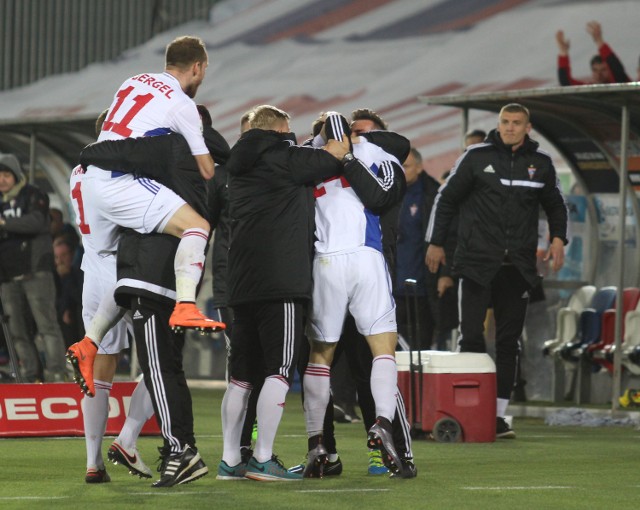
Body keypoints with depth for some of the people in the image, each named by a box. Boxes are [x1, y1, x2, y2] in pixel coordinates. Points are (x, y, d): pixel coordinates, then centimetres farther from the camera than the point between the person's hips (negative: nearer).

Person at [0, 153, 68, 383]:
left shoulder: (33, 196, 1)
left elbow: (36, 221, -18)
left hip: (35, 272, -6)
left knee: (46, 324, -12)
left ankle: (57, 374, -15)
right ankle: (31, 377, 4)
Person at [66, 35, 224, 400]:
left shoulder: (134, 83, 19)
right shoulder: (182, 105, -3)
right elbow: (207, 171, 2)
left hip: (92, 182, 8)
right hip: (120, 182, -8)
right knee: (197, 226, -19)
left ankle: (88, 345, 14)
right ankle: (186, 307, -39)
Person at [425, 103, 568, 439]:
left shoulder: (540, 163, 9)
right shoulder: (476, 156, 0)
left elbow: (555, 204, 22)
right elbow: (447, 198, 6)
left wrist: (558, 238, 6)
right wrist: (435, 242, 4)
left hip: (518, 267, 3)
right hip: (477, 263, -3)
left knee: (509, 343, 4)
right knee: (471, 337, -8)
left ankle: (498, 414, 7)